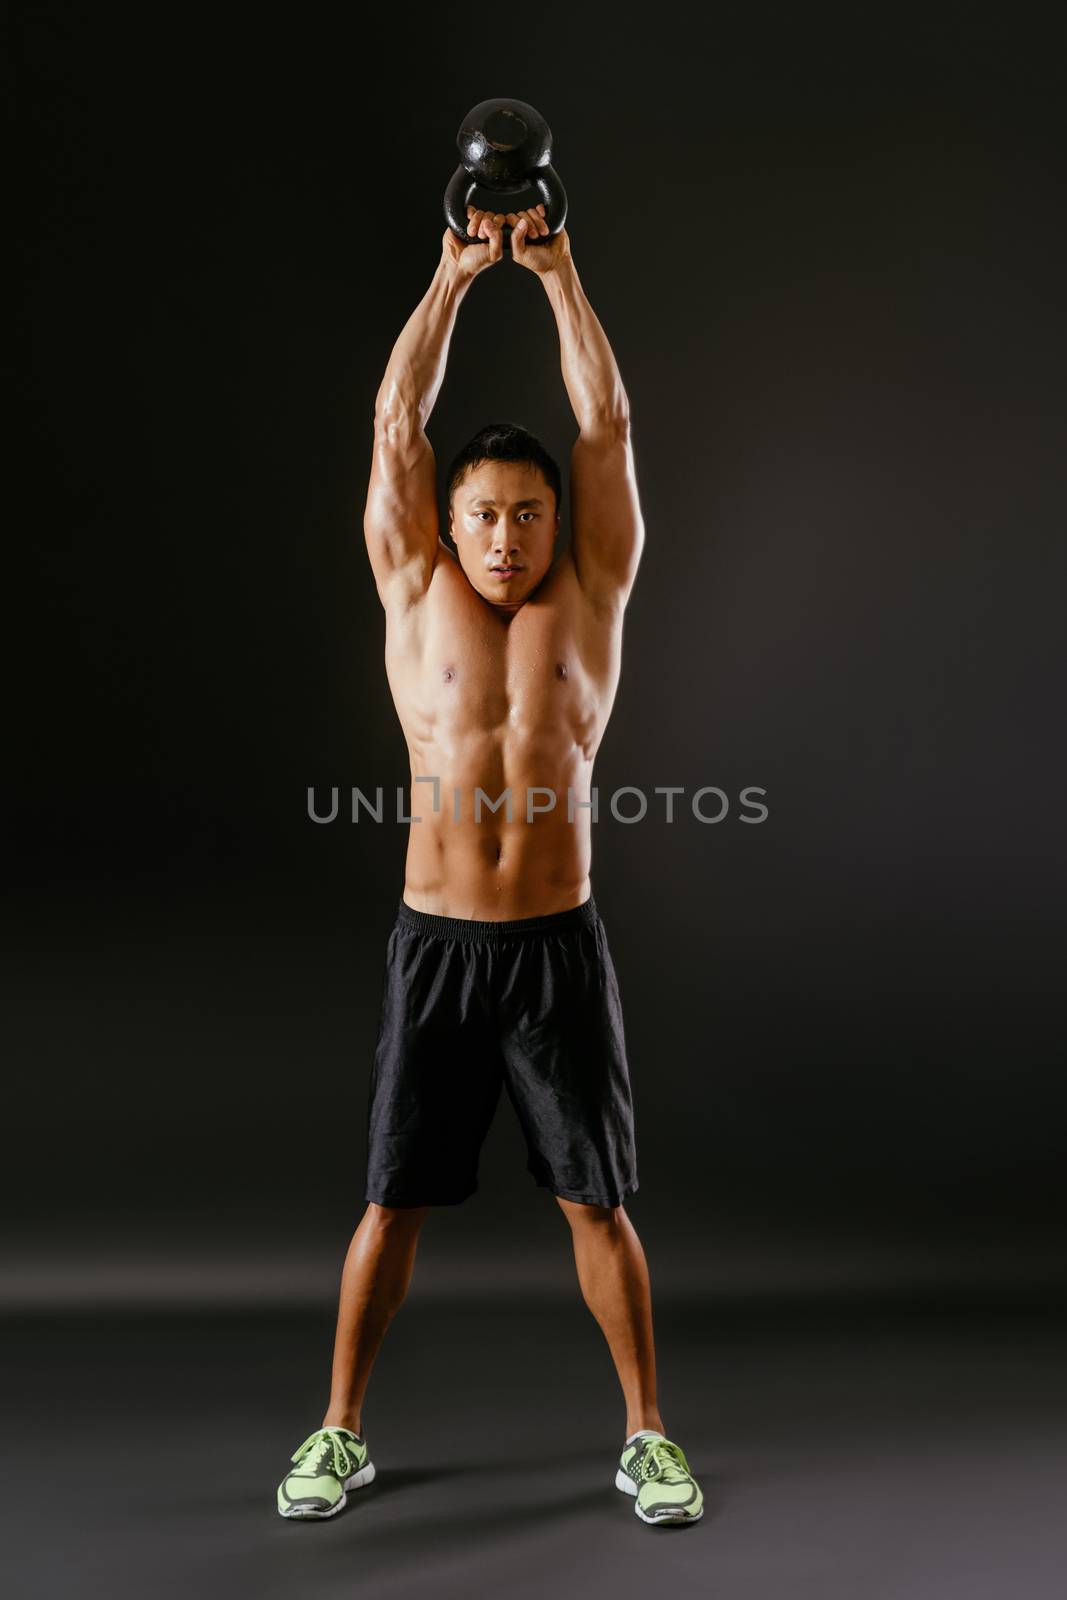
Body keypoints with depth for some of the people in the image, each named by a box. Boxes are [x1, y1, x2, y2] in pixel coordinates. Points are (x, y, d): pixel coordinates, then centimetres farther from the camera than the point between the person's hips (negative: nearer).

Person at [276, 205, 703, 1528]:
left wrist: (558, 272, 6)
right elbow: (396, 422, 4)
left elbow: (606, 423, 2)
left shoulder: (591, 596, 5)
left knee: (597, 1199, 6)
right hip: (434, 941, 1)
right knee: (393, 1197, 9)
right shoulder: (417, 595, 5)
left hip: (558, 942, 0)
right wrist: (454, 274, 8)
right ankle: (341, 1430, 28)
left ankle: (646, 1434, 25)